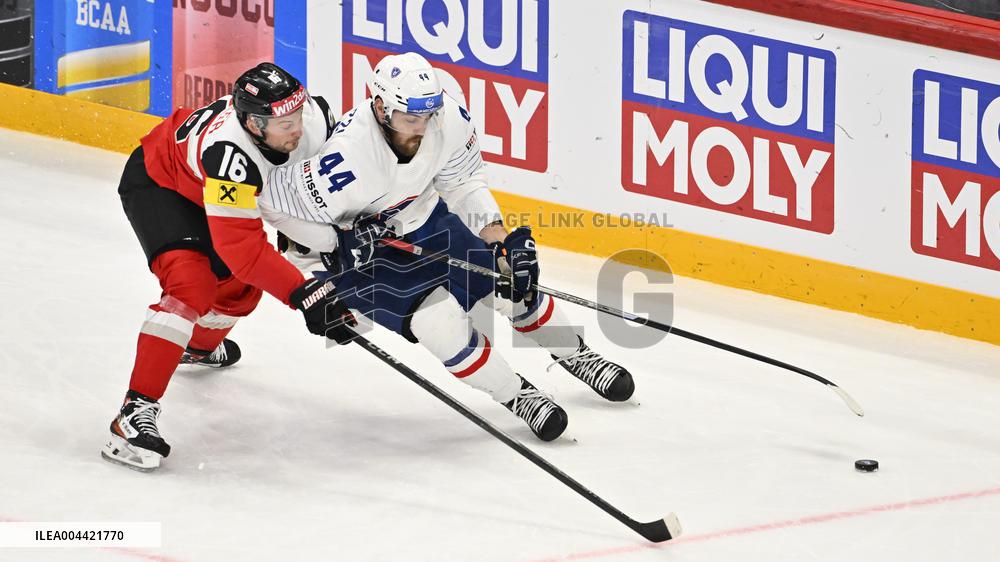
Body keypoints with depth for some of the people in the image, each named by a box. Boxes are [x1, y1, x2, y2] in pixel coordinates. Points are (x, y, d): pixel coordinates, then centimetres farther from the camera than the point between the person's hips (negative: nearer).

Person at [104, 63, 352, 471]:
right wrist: (302, 293, -46)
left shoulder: (312, 117, -27)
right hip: (155, 182, -8)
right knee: (192, 285, -27)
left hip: (208, 190, 8)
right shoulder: (228, 154, -45)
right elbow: (242, 248, -44)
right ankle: (135, 412, -29)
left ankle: (200, 347, 54)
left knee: (241, 287, 19)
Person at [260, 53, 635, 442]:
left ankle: (575, 354, 35)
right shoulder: (348, 158, -39)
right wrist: (340, 240, -28)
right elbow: (275, 201, -28)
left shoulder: (449, 120, -24)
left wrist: (500, 240, -17)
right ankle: (516, 395, 0)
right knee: (439, 319, -22)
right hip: (360, 246, -5)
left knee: (514, 281, 7)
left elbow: (464, 185, -6)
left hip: (425, 220, 5)